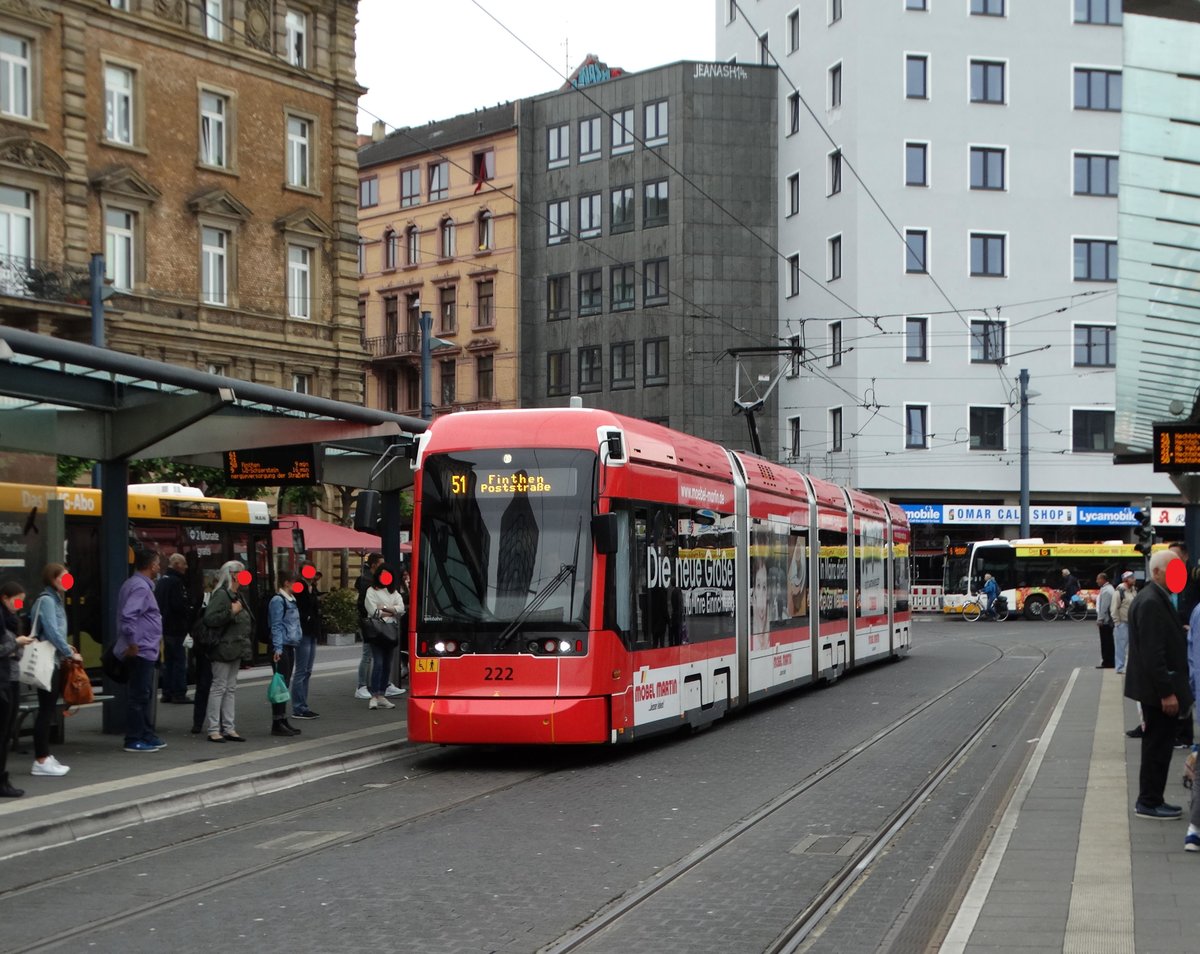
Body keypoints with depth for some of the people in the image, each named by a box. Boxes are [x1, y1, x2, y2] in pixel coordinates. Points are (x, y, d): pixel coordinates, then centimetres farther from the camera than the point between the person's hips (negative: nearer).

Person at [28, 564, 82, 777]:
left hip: (54, 661, 9)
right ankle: (41, 761, -4)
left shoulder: (55, 599, 15)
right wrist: (70, 653, -13)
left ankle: (45, 756, 16)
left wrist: (65, 647, 6)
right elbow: (51, 631, -19)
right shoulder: (46, 600, -13)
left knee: (49, 710, 11)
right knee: (46, 710, -6)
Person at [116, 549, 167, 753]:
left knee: (144, 695, 15)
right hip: (141, 650, -10)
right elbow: (128, 616, -27)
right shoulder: (140, 587, -16)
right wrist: (133, 643, -21)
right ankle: (134, 740, -2)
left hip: (144, 651, 10)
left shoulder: (134, 584, 15)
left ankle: (146, 735, 22)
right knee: (138, 696, -5)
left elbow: (128, 615, 21)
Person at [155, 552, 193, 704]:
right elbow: (179, 605, -24)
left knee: (168, 661, 14)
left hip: (165, 627, 10)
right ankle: (179, 693, -5)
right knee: (179, 661, -5)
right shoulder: (175, 582, -17)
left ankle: (167, 693, 17)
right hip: (176, 627, -10)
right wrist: (191, 612, -7)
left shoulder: (161, 580, 14)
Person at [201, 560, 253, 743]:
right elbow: (209, 619, -23)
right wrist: (232, 612, -23)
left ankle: (229, 728, 14)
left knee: (231, 688, 11)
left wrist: (246, 649, 19)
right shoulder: (221, 594, -13)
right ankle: (213, 729, -2)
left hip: (235, 649, 9)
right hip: (224, 648, -9)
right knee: (219, 686, -6)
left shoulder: (237, 595, 17)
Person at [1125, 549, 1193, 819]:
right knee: (1158, 747, -2)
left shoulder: (1157, 599, 13)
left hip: (1160, 688, 10)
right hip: (1158, 689, -10)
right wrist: (1167, 692, -23)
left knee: (1157, 746, 15)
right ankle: (1149, 803, 7)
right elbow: (1152, 653, -24)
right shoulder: (1151, 603, -20)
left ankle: (1150, 801, 23)